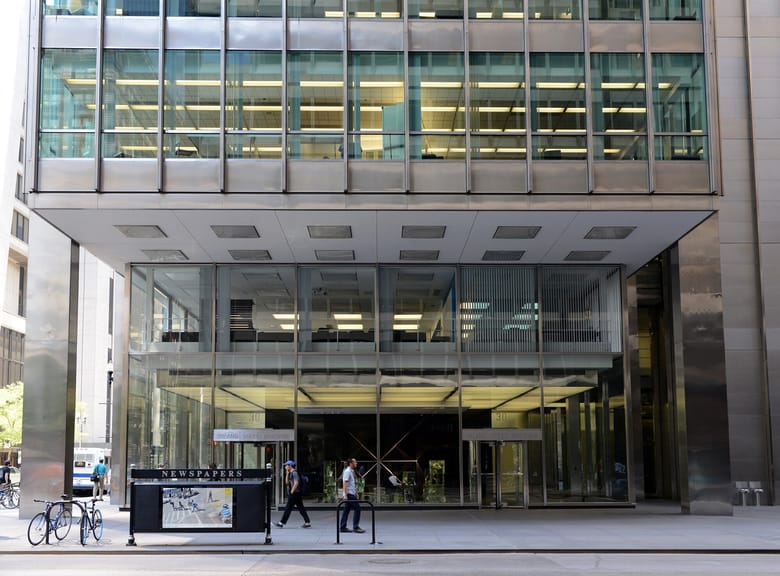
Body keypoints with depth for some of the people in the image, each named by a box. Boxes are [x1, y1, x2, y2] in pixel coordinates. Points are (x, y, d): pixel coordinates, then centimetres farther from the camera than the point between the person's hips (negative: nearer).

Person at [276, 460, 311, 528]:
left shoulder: (294, 473, -12)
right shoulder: (291, 473, 18)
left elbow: (296, 483, -21)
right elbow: (287, 482, 22)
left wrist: (292, 492, -19)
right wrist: (287, 474, 12)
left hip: (295, 493, -10)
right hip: (297, 494, 10)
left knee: (288, 508, -6)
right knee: (301, 508, 9)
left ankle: (282, 523, -3)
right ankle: (307, 522, 9)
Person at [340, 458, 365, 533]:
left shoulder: (352, 471, 16)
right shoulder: (347, 471, -12)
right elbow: (344, 483, -18)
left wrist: (356, 494, 22)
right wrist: (345, 495, -23)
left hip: (352, 494, 9)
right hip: (349, 494, -9)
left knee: (346, 510, 10)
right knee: (357, 509, -10)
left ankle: (343, 527, 12)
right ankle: (355, 527, -7)